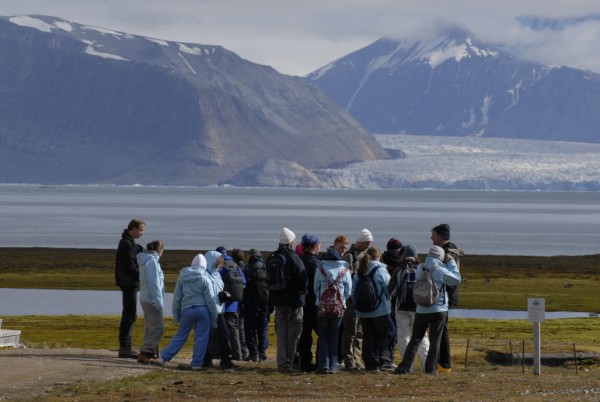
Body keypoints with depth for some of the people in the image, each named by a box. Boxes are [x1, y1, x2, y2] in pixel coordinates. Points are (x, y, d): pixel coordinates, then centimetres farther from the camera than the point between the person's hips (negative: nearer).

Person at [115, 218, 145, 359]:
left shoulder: (130, 243, 16)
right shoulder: (126, 244, -16)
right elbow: (130, 266, -21)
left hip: (130, 282, 11)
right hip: (129, 282, -11)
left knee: (129, 315, 14)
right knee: (130, 315, -9)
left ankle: (126, 346, 20)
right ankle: (125, 347, -8)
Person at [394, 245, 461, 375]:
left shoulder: (420, 268, 1)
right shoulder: (440, 270, -13)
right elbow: (456, 279, -3)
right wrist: (451, 262, 7)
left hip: (421, 310, 4)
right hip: (439, 310, -4)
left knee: (415, 339, 9)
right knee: (435, 340, 4)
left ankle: (404, 367, 2)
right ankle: (431, 368, 2)